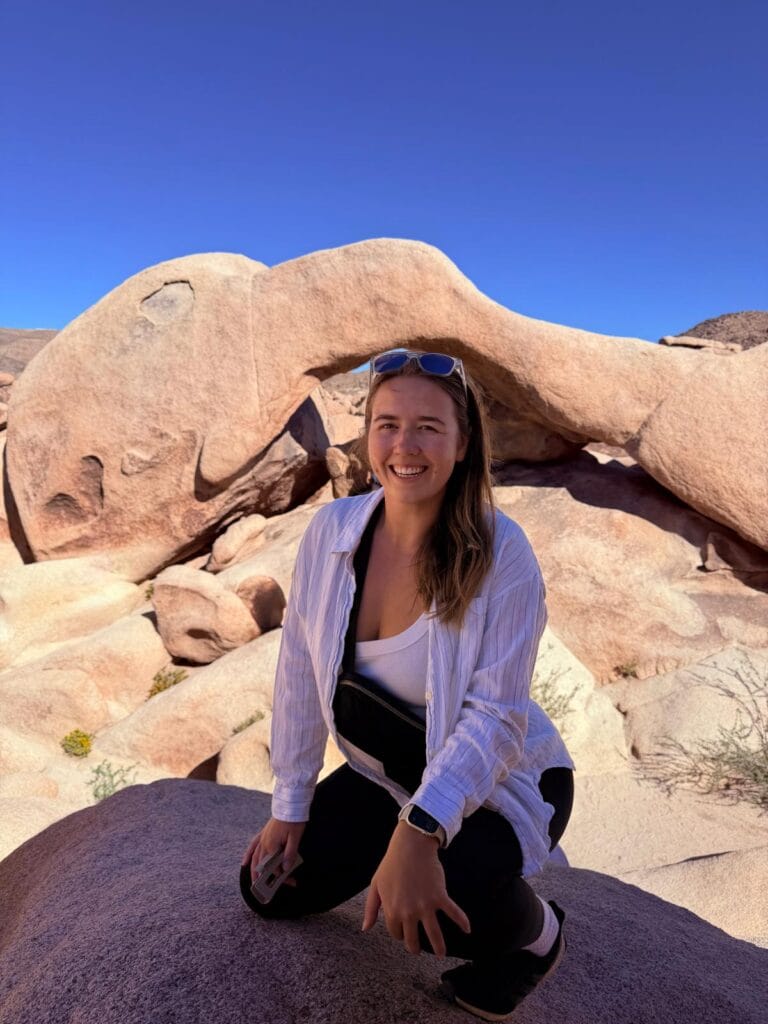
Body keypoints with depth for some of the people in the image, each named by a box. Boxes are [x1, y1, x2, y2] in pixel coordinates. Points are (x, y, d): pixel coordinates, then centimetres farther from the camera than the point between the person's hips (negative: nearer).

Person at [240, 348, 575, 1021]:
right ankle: (383, 848, 31)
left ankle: (534, 931, 5)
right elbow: (300, 670, -6)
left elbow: (497, 714, -26)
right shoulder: (332, 529, -14)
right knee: (270, 889, 4)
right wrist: (289, 808, -1)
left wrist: (418, 831, -38)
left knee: (433, 903, -31)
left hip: (499, 782, -4)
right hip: (387, 771, 5)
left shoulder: (502, 553, -26)